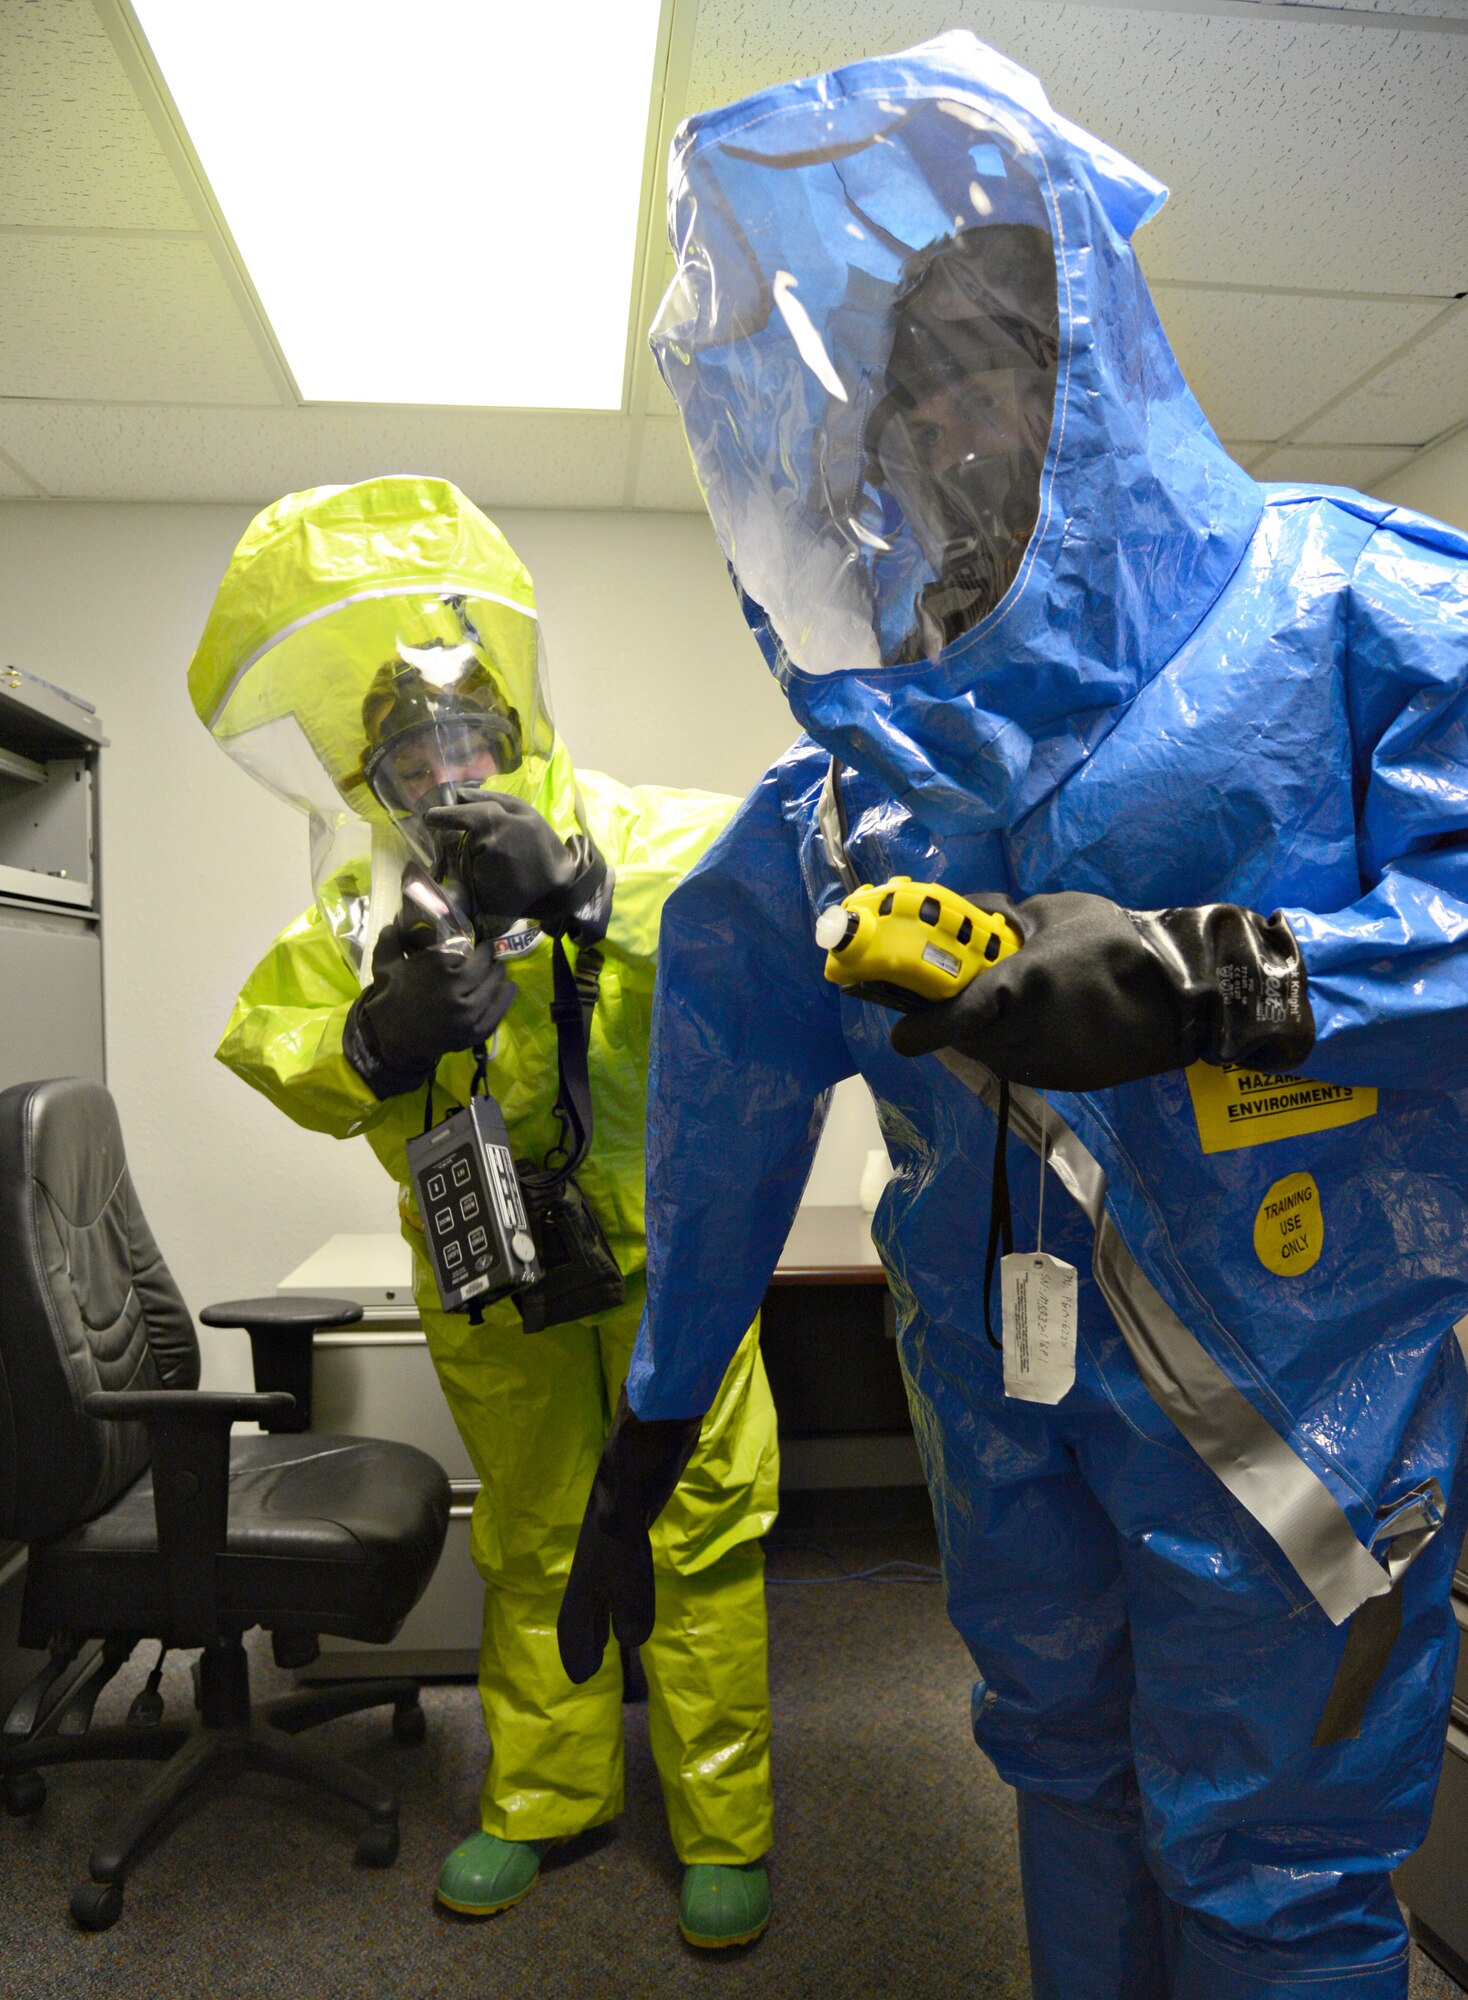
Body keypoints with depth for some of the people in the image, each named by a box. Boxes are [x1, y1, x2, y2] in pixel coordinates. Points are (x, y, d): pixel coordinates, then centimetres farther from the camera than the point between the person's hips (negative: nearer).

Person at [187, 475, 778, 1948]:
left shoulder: (636, 835, -8)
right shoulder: (363, 888, 4)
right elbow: (267, 1043, -4)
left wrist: (584, 891, -35)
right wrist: (375, 1039, -25)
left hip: (660, 1232, -3)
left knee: (702, 1528, 6)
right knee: (530, 1535, 19)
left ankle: (721, 1827, 25)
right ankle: (544, 1795, 39)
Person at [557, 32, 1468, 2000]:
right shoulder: (862, 760, 5)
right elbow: (730, 1097, 8)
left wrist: (1227, 972, -28)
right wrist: (649, 1431, 11)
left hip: (1292, 1380, -4)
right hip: (1001, 1397, 5)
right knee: (1070, 1785, 22)